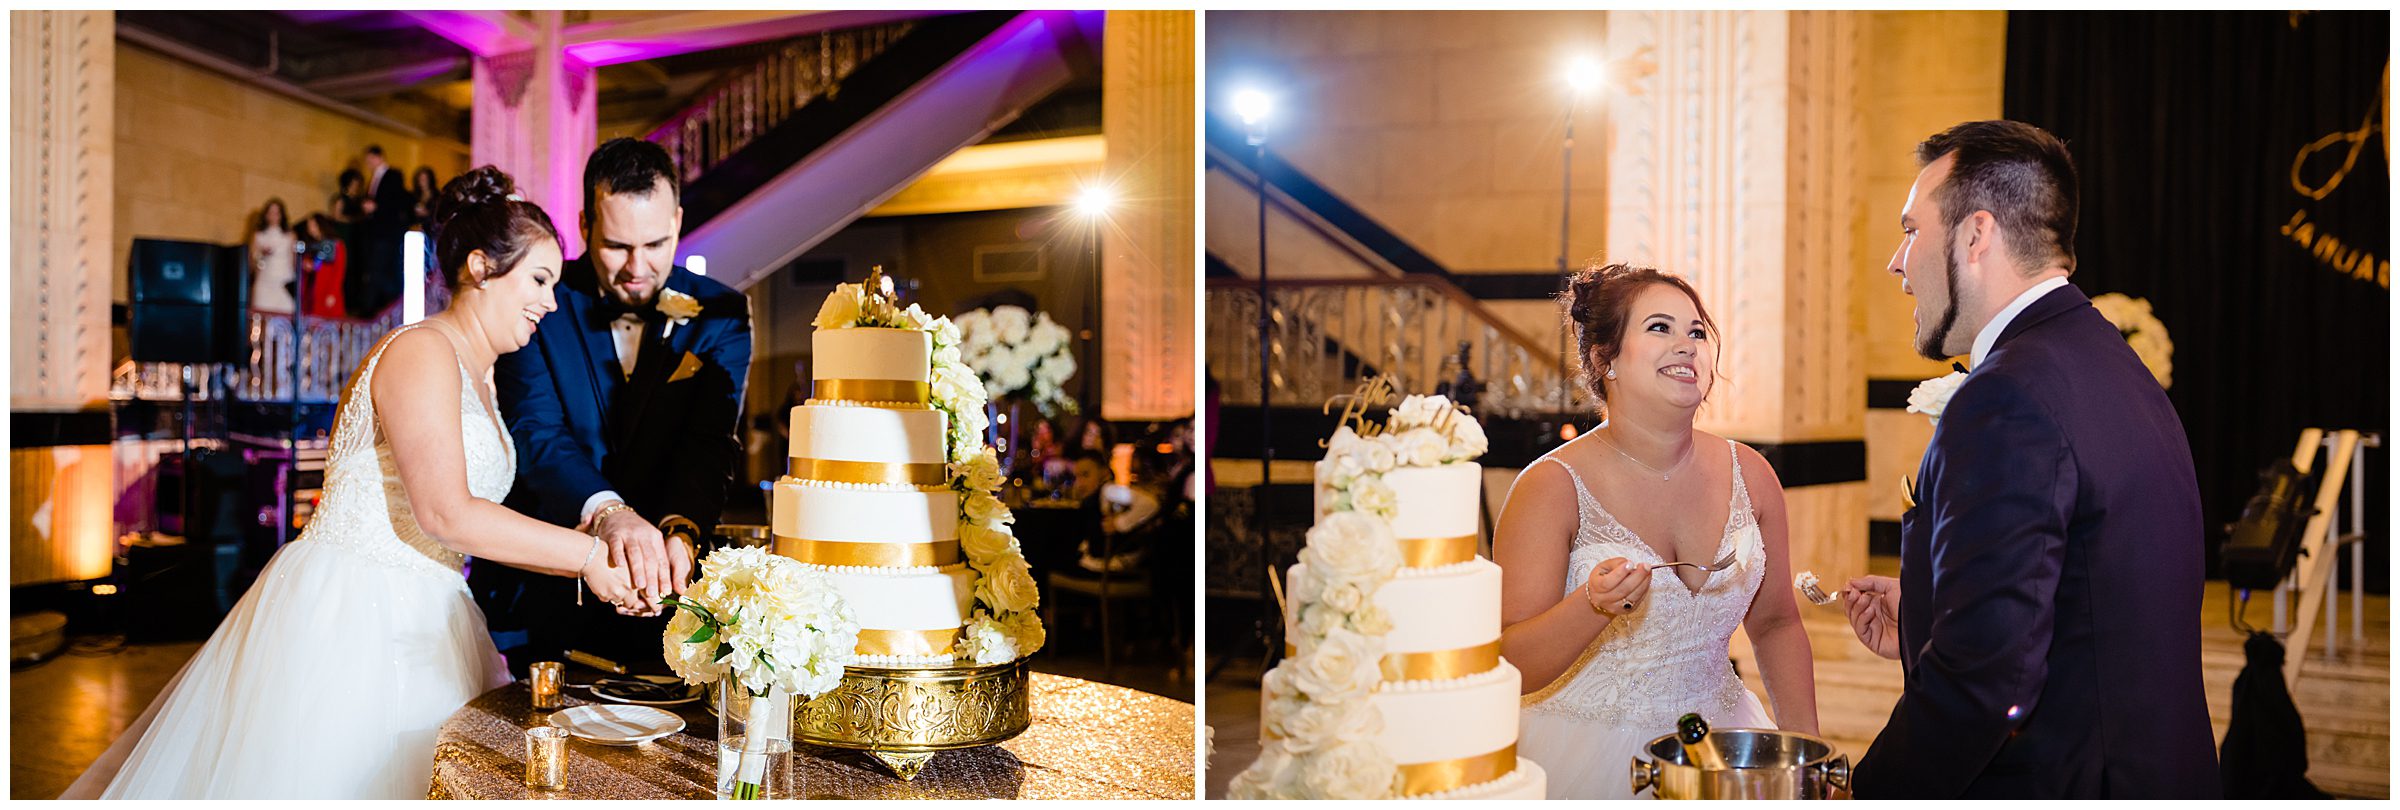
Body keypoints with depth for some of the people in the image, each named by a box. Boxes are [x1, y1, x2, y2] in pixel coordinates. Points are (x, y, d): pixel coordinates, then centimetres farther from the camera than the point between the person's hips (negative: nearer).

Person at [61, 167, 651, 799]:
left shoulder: (474, 375, 16)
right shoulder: (422, 350, -14)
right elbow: (445, 513, -24)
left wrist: (601, 561, 5)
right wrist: (586, 554, -21)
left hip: (412, 623, 9)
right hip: (344, 620, -9)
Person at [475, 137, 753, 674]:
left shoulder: (719, 314, 2)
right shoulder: (542, 302, -1)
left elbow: (711, 442, -8)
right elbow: (536, 433, -13)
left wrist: (679, 531, -29)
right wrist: (607, 511, -33)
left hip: (660, 573, 1)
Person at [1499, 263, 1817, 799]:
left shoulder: (1749, 475, 0)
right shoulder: (1552, 488, -16)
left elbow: (1776, 623, 11)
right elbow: (1509, 667, -18)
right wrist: (1593, 607, -34)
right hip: (1586, 754, -4)